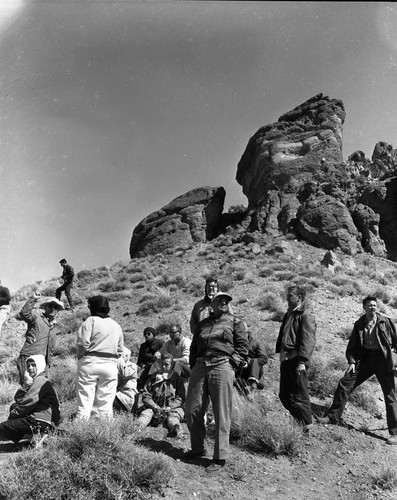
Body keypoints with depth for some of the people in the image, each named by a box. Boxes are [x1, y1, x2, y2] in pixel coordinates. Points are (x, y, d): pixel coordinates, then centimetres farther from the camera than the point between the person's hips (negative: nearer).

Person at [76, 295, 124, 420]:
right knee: (106, 402, 11)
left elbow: (83, 343, -12)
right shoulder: (117, 326, 14)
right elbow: (120, 350, 11)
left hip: (90, 362, -4)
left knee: (85, 400, 1)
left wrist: (80, 357, 3)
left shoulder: (91, 321, -4)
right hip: (110, 365, 4)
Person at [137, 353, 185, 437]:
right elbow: (146, 396, 8)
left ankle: (174, 428, -63)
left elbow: (180, 398, 4)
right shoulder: (153, 377, 16)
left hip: (173, 407, -1)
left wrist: (169, 407, -14)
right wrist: (155, 407, -10)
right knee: (145, 413, -29)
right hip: (154, 407, 1)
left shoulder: (177, 378, 12)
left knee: (174, 415, -34)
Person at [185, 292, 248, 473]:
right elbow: (193, 347, 22)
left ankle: (220, 457, 7)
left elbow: (242, 346, 3)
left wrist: (231, 364, -7)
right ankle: (198, 448, 27)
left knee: (222, 414, -3)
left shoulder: (236, 322, 9)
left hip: (222, 367, -4)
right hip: (200, 368, 4)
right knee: (193, 411, 6)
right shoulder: (202, 324, 19)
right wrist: (193, 366, 10)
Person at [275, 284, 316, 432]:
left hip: (297, 360, -9)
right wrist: (279, 352, 16)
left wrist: (302, 361, -25)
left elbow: (309, 340, -18)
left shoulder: (306, 316, -9)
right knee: (284, 395, 14)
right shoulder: (288, 314, 18)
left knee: (300, 395, -1)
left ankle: (306, 426, 11)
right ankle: (298, 420, 27)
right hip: (285, 359, 9)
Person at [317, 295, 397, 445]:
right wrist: (352, 361, -4)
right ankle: (334, 417, 3)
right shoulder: (359, 324, 8)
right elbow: (352, 345, 9)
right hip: (365, 359, 3)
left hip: (383, 360, -2)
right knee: (344, 383, -7)